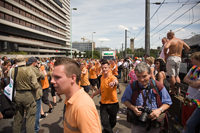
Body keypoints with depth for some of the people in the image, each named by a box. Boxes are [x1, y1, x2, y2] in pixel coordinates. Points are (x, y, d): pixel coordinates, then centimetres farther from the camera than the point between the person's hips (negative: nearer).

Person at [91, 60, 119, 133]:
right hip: (103, 103, 4)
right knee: (104, 122, -3)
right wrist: (93, 94, 19)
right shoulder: (102, 77, 2)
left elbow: (116, 81, -45)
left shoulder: (112, 77, -18)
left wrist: (114, 82, -68)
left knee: (112, 122, 18)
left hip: (112, 104, -3)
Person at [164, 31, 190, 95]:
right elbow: (188, 48, 17)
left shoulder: (171, 41, -9)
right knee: (177, 75, 17)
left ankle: (173, 91, 2)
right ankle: (178, 89, 12)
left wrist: (165, 53, -10)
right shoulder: (181, 41, 13)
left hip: (171, 57, -6)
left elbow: (166, 47, -27)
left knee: (172, 75, -2)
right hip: (179, 58, 6)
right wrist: (183, 54, 21)